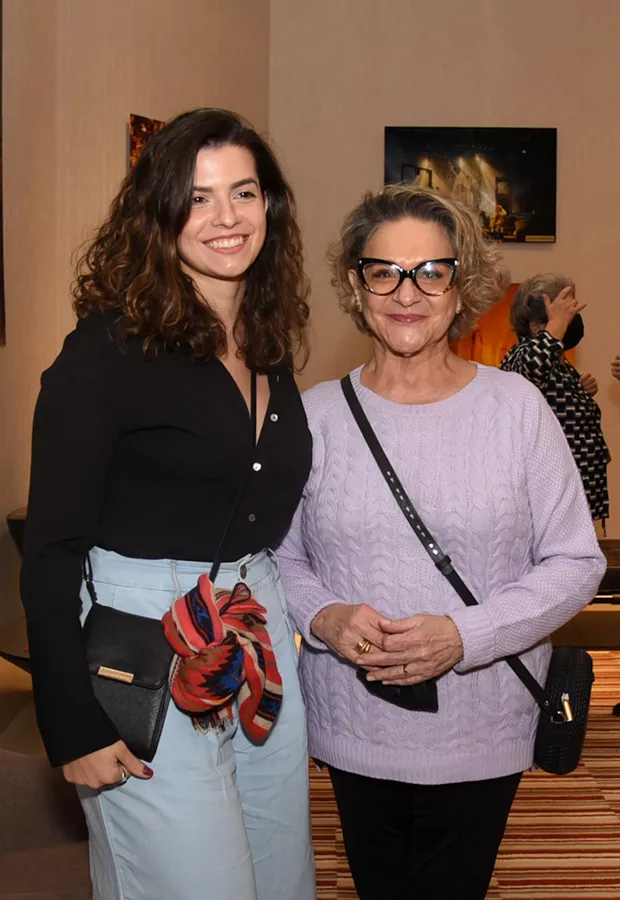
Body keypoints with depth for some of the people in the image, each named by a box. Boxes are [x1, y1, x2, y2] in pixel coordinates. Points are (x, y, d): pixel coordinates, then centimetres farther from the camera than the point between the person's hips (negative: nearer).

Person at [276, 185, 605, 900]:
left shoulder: (516, 407, -7)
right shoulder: (317, 414, -3)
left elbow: (576, 563, -5)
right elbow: (281, 555, 5)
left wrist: (464, 637, -18)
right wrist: (323, 618, -16)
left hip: (480, 734, -1)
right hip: (351, 728, 2)